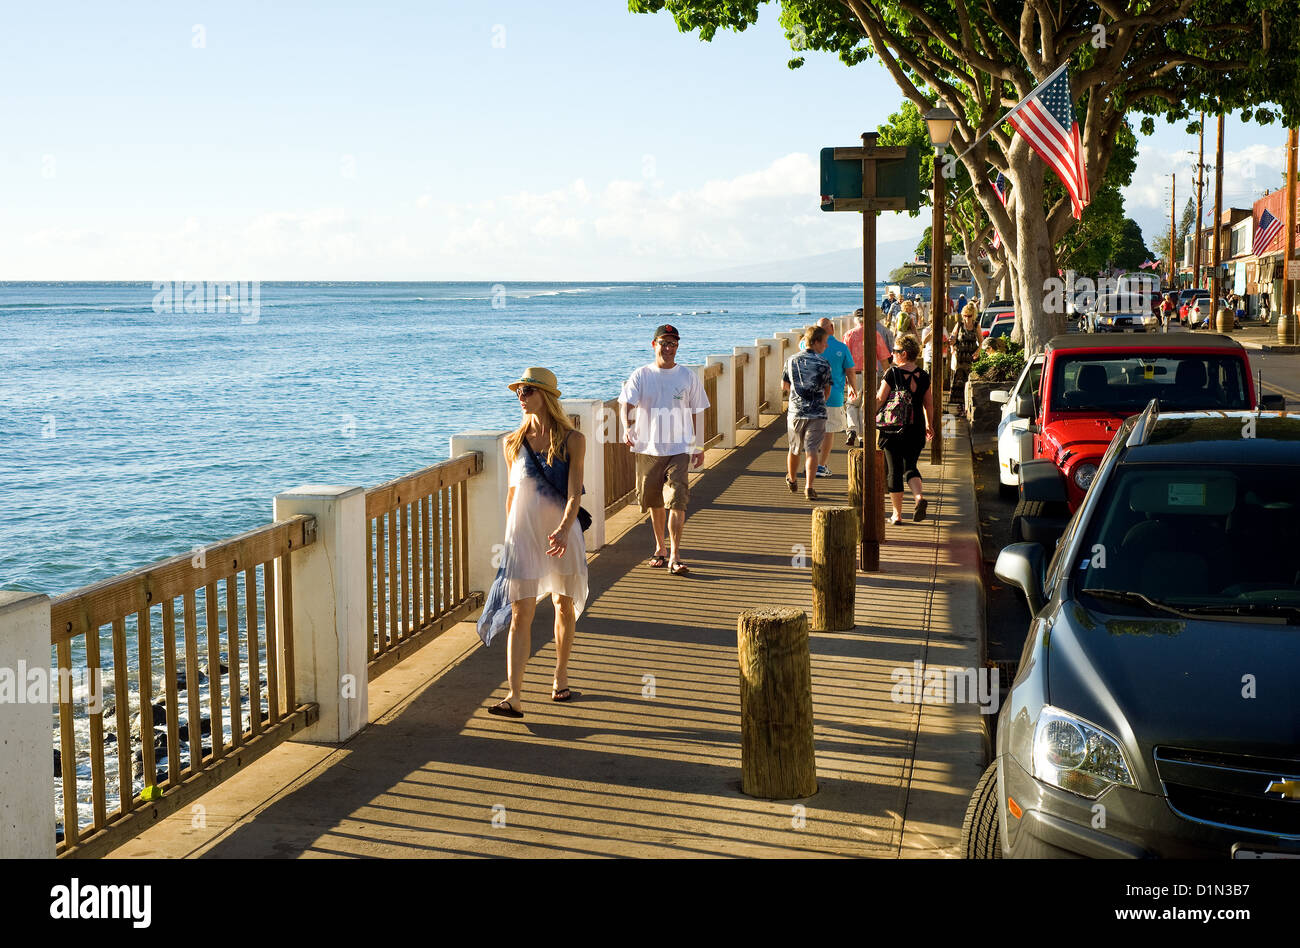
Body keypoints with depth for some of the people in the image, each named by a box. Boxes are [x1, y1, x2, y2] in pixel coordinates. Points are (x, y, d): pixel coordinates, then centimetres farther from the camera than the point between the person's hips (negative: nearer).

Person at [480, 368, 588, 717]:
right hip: (523, 535, 1)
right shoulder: (514, 443, 4)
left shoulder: (572, 441, -5)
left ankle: (560, 676, 34)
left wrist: (564, 529, -29)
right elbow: (512, 493, 13)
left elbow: (574, 492, -13)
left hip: (562, 534, -1)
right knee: (520, 614, -6)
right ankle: (514, 697, -12)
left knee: (564, 607, 13)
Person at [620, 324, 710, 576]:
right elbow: (626, 404, -9)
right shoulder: (640, 376, 2)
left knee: (676, 501, -12)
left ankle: (675, 556, -13)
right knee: (654, 501, 11)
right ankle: (660, 548, 31)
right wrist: (627, 429, -29)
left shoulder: (688, 376, 4)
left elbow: (695, 413, 11)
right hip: (648, 448, 1)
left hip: (679, 449, -1)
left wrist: (699, 447, 11)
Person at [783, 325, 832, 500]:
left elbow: (784, 386, 12)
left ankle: (792, 481, 37)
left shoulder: (791, 360, 3)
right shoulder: (823, 364, -5)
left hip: (795, 411, 3)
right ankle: (809, 487, -13)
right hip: (817, 413, -3)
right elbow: (827, 391, 3)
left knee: (794, 448, 18)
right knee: (812, 450, -3)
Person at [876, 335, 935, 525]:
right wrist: (930, 425, 21)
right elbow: (929, 403, 9)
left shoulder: (892, 373, -10)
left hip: (893, 429, -4)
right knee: (910, 466, 15)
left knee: (894, 470, 4)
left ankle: (897, 514, 7)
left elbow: (880, 399, -9)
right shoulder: (923, 375, 3)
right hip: (916, 429, 4)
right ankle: (919, 496, -13)